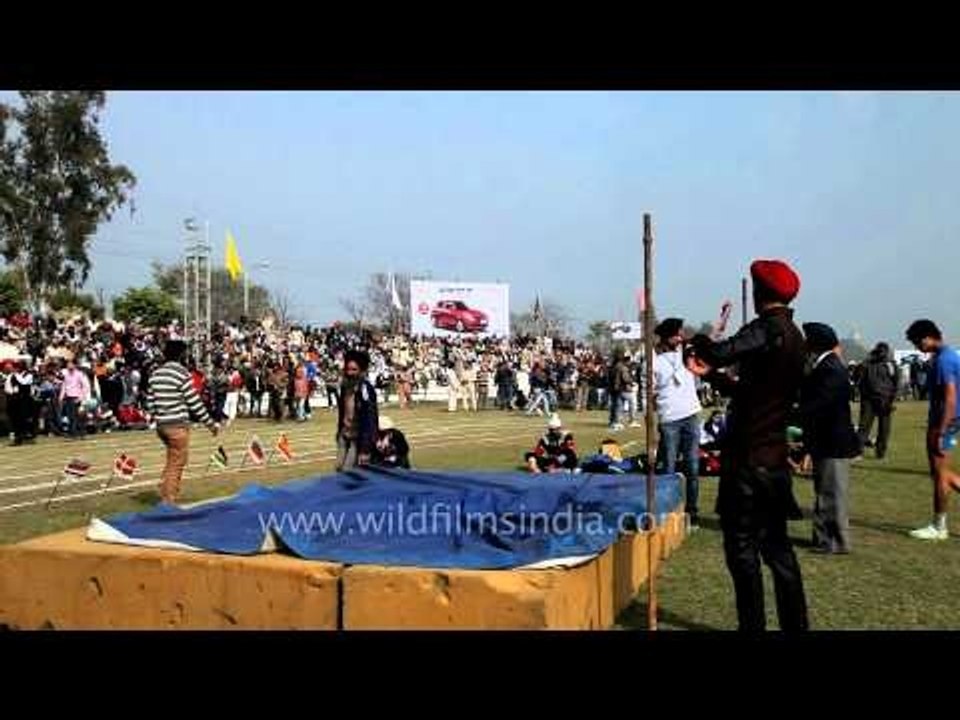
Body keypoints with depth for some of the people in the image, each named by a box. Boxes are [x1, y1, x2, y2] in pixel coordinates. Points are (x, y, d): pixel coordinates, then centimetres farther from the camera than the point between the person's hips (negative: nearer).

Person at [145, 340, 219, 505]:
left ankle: (165, 497, 24)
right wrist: (211, 424, -5)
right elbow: (194, 403, -13)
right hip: (178, 425, -7)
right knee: (177, 464, 2)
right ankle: (168, 502, 6)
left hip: (161, 425, 7)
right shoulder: (182, 373, -12)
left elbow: (150, 401, 11)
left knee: (172, 462, 21)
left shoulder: (156, 373, 8)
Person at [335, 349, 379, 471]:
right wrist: (339, 433, 19)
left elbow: (370, 420, -20)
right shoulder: (345, 386, 3)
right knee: (339, 469, 8)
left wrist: (365, 449, -21)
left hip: (359, 438, -7)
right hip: (345, 436, 7)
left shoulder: (365, 390, -20)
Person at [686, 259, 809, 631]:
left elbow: (722, 352, -31)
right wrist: (709, 373, 17)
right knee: (776, 545, 16)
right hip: (774, 457, 9)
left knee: (742, 547, -1)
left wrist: (700, 342, -10)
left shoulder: (768, 328, -14)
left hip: (748, 458, -9)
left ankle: (753, 625, 5)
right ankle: (795, 624, 23)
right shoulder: (794, 336, 15)